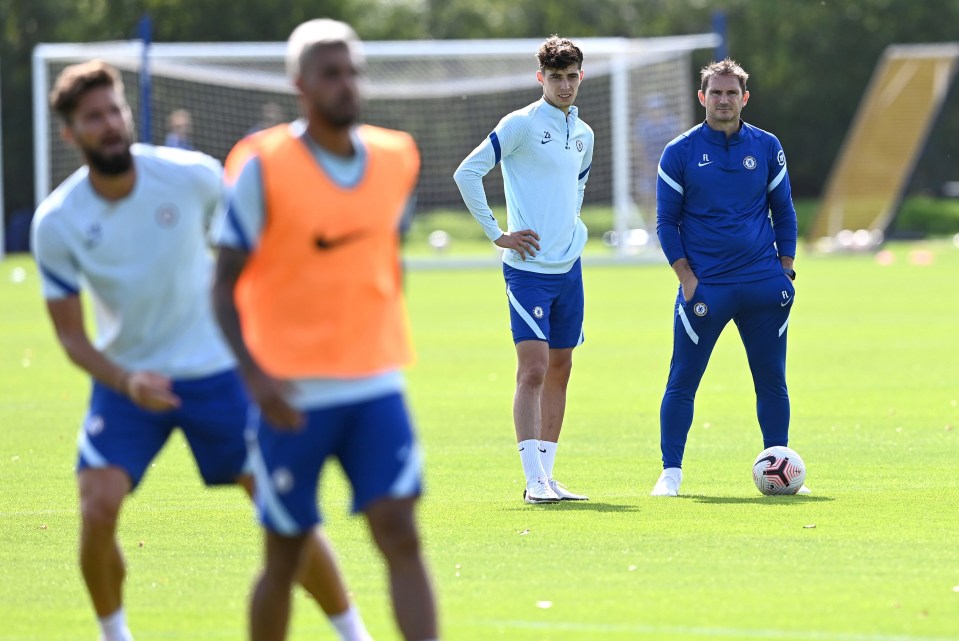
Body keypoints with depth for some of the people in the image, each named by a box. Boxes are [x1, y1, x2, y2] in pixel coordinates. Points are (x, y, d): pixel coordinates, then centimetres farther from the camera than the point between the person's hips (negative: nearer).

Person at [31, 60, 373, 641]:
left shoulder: (191, 175, -14)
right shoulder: (57, 223, -13)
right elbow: (71, 335, -7)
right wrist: (127, 382, -23)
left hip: (216, 370, 0)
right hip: (127, 379, 0)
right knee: (97, 510, -17)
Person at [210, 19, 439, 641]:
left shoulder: (395, 160, 6)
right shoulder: (263, 167, -8)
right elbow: (225, 283, -7)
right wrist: (254, 373, -20)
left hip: (376, 387, 3)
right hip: (293, 397, -3)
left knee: (401, 536, -10)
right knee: (286, 554, 5)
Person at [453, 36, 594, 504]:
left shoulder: (583, 134, 12)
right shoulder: (520, 125, -10)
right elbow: (466, 174, -13)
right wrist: (496, 234, -13)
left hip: (569, 267, 7)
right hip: (528, 268, -7)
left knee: (559, 369, 9)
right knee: (533, 370, -12)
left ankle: (547, 474, 15)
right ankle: (535, 480, -15)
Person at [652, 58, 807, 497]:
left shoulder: (766, 147, 7)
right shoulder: (680, 153, 0)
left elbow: (784, 212, 14)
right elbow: (666, 221, 3)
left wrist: (785, 270, 5)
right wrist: (687, 278, -7)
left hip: (764, 285, 2)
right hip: (704, 287, -2)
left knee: (772, 380, 5)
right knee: (682, 382, -3)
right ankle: (671, 472, 4)